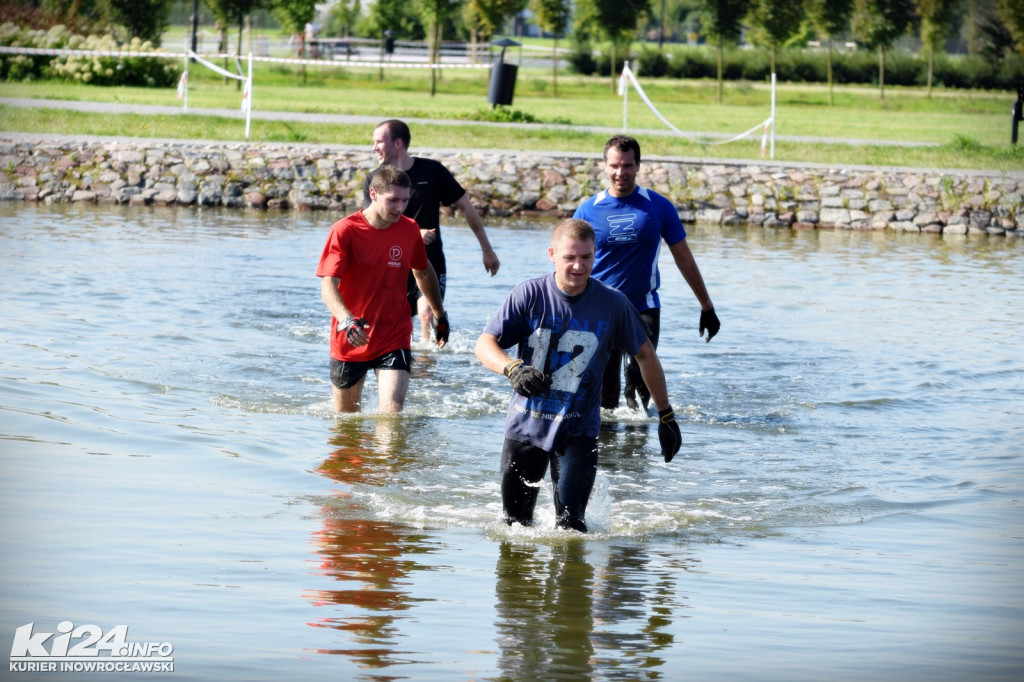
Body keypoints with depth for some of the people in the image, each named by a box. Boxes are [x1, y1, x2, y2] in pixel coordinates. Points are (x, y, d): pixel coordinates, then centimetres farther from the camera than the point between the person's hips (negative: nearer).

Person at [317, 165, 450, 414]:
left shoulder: (410, 230, 0)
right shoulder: (345, 231, -13)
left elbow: (424, 273, 19)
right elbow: (328, 284, -22)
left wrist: (441, 316, 30)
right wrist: (346, 321, -41)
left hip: (394, 338, 1)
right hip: (350, 339, -1)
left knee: (392, 412, -18)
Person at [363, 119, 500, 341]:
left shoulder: (432, 171, -3)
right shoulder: (374, 181, 0)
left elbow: (465, 206, 4)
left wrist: (487, 249, 5)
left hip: (430, 262, -2)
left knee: (427, 314, -21)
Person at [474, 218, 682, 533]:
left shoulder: (612, 304, -6)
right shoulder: (530, 294, -9)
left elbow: (645, 355, 7)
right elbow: (485, 344, -12)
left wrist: (666, 416, 11)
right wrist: (513, 369, -34)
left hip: (578, 430, -1)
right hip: (526, 424, 1)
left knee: (569, 522, -16)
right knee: (514, 525, 11)